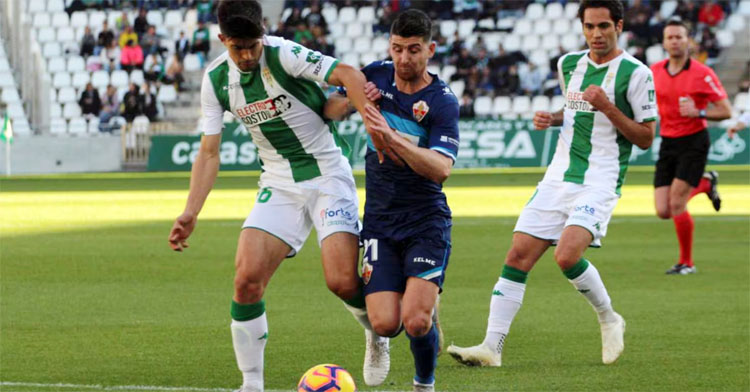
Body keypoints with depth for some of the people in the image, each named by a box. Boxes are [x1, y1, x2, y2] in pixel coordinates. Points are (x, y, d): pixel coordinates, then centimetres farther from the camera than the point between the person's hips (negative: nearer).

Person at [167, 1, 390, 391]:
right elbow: (209, 153, 6)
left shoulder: (283, 54, -16)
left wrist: (373, 123, -42)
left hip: (328, 176, -4)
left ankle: (376, 333, 17)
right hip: (279, 186, 4)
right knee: (247, 278, -12)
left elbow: (348, 75, -26)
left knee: (342, 281, -18)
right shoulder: (215, 80, 0)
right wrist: (190, 213, -3)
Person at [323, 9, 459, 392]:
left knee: (416, 322, -18)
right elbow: (327, 110, 16)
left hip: (427, 221, -3)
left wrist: (393, 138, -34)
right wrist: (352, 100, -6)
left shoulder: (442, 102, -11)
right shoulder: (376, 75, 2)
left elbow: (441, 169, -23)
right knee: (385, 324, -12)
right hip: (379, 221, 3)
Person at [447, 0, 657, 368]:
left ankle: (609, 319, 2)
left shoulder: (635, 73, -7)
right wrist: (552, 118, 9)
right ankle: (491, 347, -5)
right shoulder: (569, 64, 12)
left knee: (567, 255, -25)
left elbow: (646, 137, -5)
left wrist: (607, 107, -17)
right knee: (517, 257, -5)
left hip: (600, 182, -6)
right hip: (558, 178, 6)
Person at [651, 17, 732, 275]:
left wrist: (698, 113, -23)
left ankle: (686, 263, 5)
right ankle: (705, 183, 30)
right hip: (668, 145, 5)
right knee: (663, 211, 0)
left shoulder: (702, 74, -10)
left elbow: (726, 111, -8)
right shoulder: (654, 72, 3)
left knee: (676, 204, -14)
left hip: (693, 142, -5)